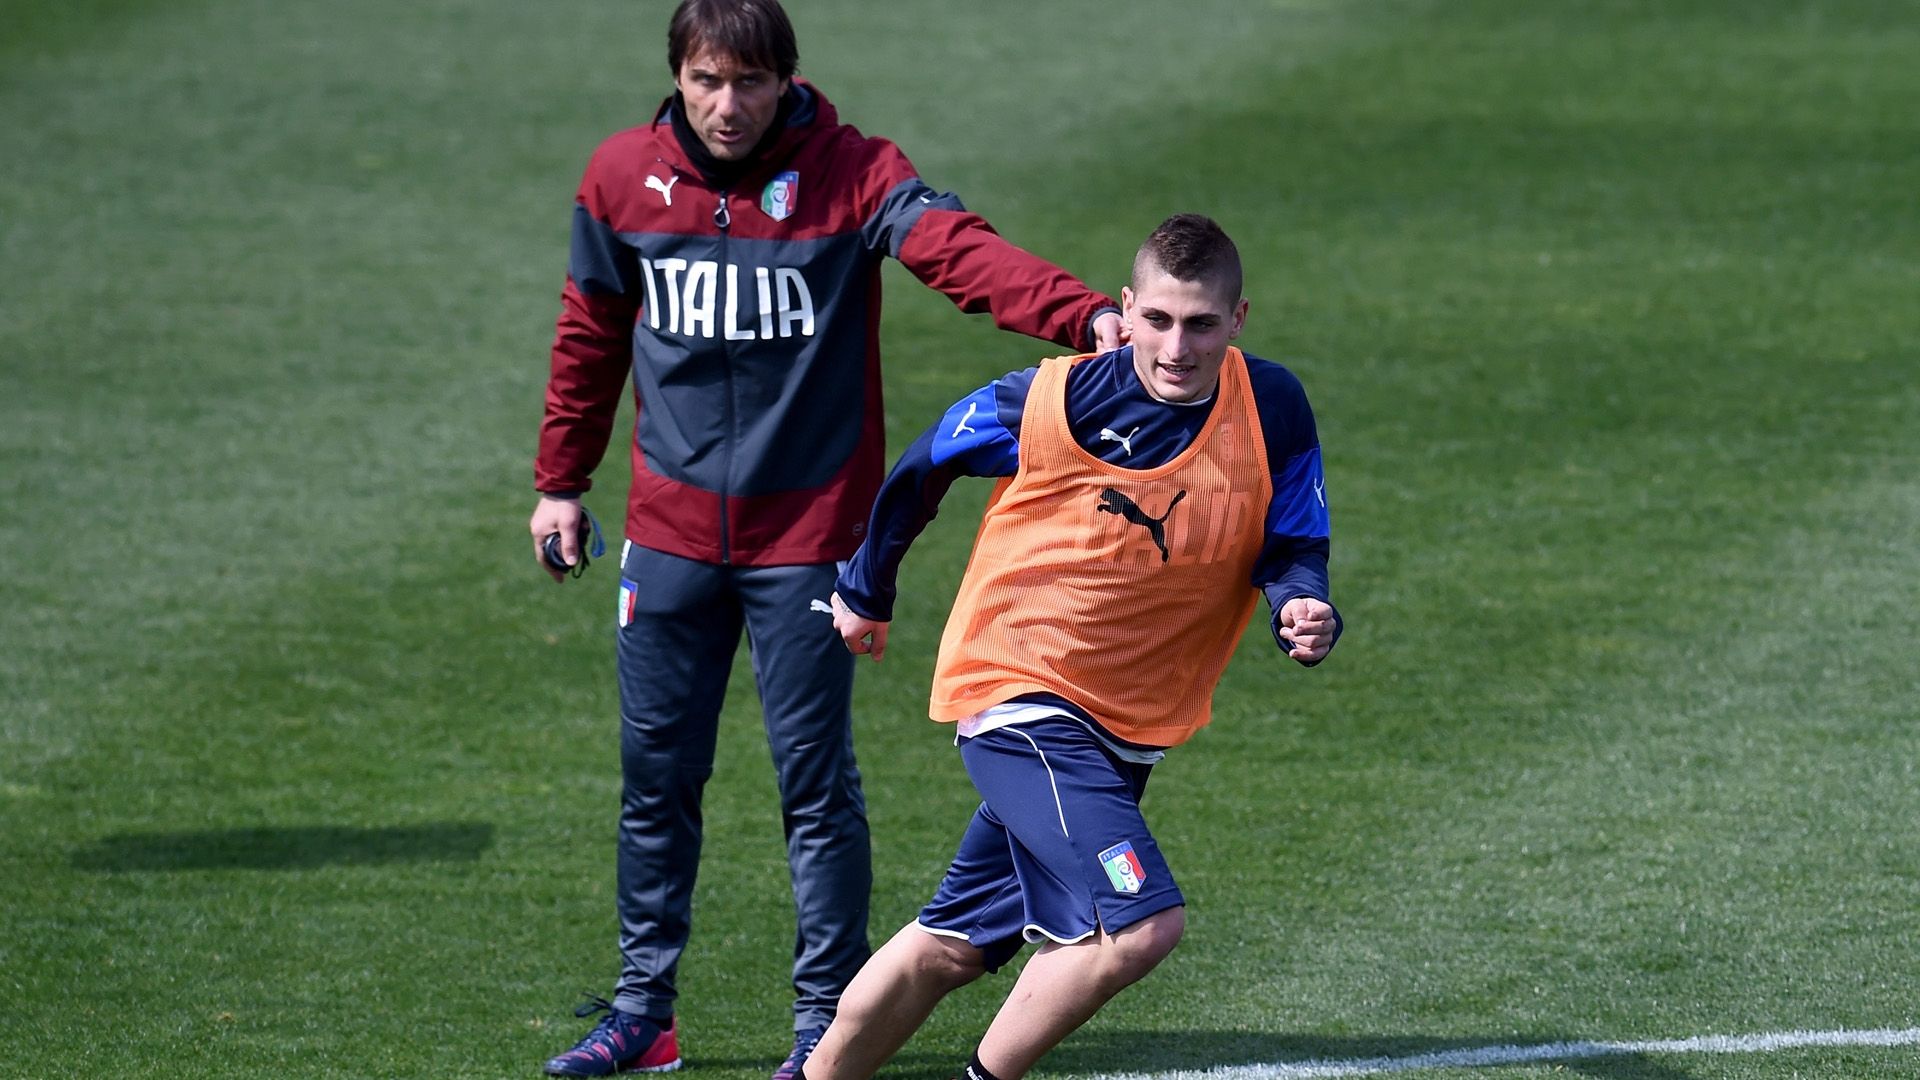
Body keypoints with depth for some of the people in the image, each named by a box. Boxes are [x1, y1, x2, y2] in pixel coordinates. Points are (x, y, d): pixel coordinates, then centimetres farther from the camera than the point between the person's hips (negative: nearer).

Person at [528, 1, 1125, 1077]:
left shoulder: (852, 174, -12)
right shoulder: (623, 178, -1)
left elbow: (960, 248, -30)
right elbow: (591, 336, 13)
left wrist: (1083, 314, -47)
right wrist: (561, 482, 16)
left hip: (809, 529, -3)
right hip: (672, 525, 3)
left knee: (815, 779, -2)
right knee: (656, 773, 9)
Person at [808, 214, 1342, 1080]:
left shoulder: (1272, 412, -10)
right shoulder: (1052, 401, -17)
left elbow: (1292, 552, -2)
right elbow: (923, 469, 1)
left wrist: (1306, 615, -26)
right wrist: (865, 592, 14)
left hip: (1133, 727, 5)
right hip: (1017, 692, -5)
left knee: (953, 948, 16)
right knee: (1140, 923, -22)